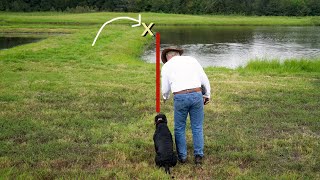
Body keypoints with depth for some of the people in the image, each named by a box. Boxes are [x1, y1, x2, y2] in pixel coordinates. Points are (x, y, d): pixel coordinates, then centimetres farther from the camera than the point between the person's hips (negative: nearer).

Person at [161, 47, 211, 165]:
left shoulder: (166, 66, 9)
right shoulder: (192, 60, 12)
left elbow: (165, 89, 13)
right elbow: (204, 79, 8)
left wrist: (165, 97, 35)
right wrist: (207, 95, 20)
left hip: (180, 97, -1)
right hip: (197, 95, 2)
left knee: (179, 128, 15)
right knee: (197, 128, 12)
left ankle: (182, 156, 20)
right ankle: (198, 156, 13)